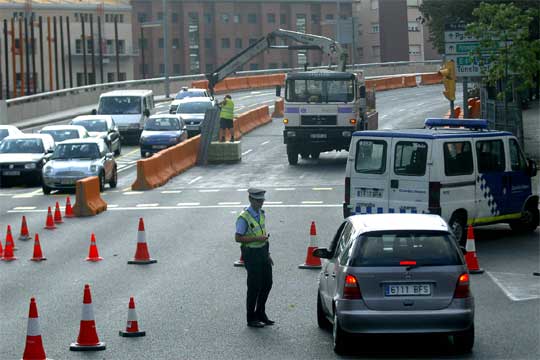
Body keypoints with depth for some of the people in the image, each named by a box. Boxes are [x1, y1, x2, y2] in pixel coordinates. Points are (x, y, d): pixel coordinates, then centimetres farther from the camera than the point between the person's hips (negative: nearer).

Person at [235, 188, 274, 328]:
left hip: (263, 252, 8)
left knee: (267, 283, 12)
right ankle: (251, 319, 10)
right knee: (254, 287, -2)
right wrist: (257, 239, -25)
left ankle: (260, 313, 27)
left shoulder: (261, 213, 7)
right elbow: (238, 238, -18)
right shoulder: (244, 217, -18)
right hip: (251, 254, -8)